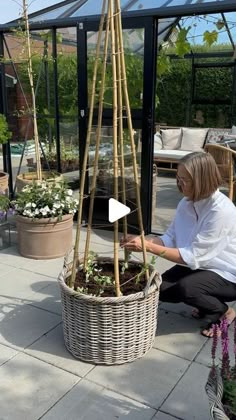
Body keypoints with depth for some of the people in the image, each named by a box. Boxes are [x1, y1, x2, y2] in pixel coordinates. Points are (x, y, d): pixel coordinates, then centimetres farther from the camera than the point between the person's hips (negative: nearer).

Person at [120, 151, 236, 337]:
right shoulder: (186, 202, -6)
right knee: (161, 288, -8)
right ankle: (206, 303, 16)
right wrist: (141, 240, -22)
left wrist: (149, 247, -33)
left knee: (186, 287, -31)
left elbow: (192, 256, -31)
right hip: (199, 264, 7)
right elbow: (170, 238, -5)